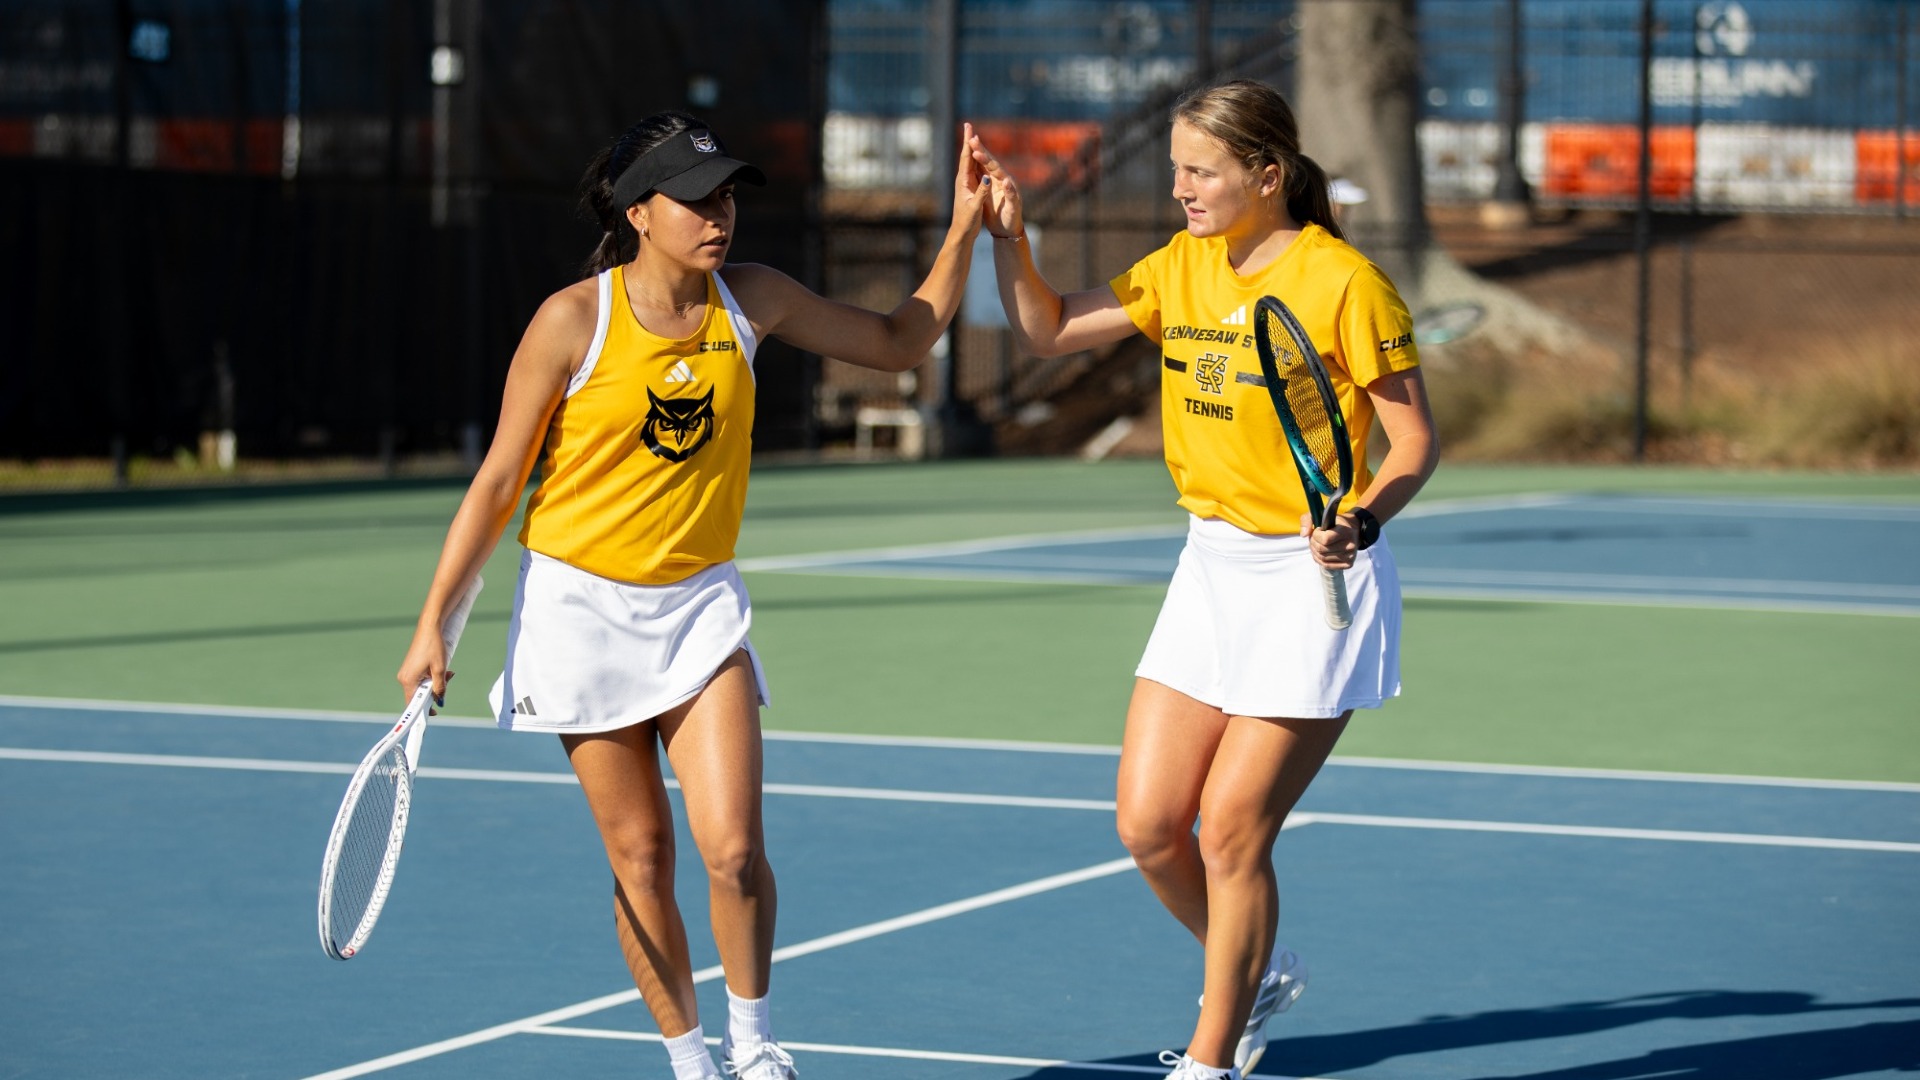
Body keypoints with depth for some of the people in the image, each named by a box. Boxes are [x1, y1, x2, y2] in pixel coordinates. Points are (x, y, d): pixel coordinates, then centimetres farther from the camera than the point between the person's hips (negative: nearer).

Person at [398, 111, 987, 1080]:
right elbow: (497, 483, -6)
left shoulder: (751, 300, -3)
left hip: (698, 602, 2)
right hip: (581, 602, -2)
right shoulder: (572, 321, -13)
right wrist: (433, 623, -8)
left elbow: (900, 343, 10)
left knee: (732, 850, -12)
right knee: (640, 855, 2)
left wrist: (964, 227, -1)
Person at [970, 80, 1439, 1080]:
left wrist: (1362, 520, -29)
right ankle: (1257, 975, 31)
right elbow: (1048, 331, 10)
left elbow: (1415, 440, -12)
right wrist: (1007, 235, -5)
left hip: (1312, 579, -7)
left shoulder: (1341, 283, -15)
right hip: (1210, 567, 7)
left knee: (1231, 833, -4)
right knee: (1148, 826, 4)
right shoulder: (1182, 269, 4)